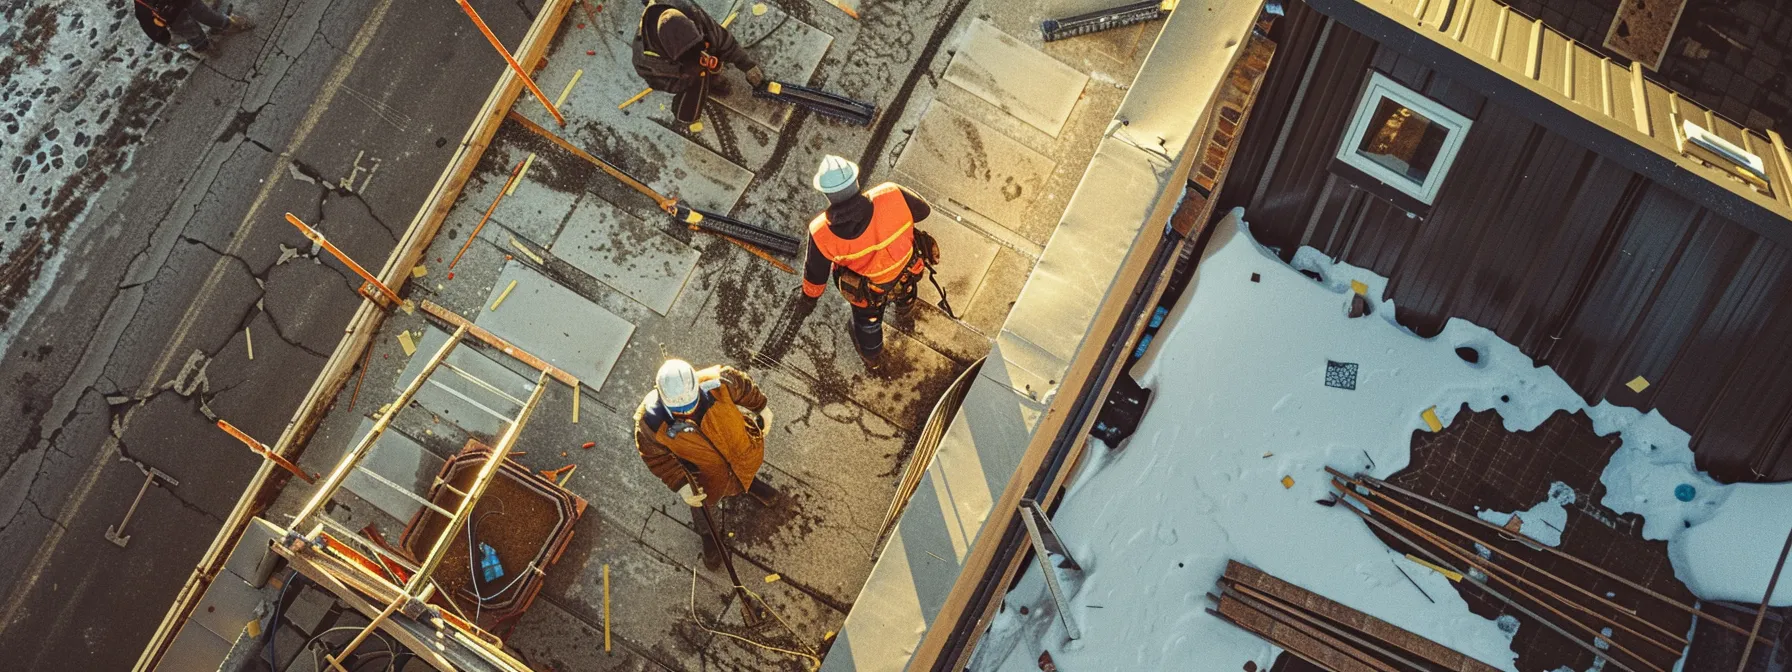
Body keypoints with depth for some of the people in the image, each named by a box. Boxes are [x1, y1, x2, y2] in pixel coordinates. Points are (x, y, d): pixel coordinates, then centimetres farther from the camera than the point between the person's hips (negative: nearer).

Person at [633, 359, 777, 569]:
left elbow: (744, 386, -16)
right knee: (703, 506, 29)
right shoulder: (650, 421, -39)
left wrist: (761, 408, 2)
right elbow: (655, 456, -19)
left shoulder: (718, 383, -40)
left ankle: (749, 483, 76)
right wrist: (680, 485, -22)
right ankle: (708, 535, 65)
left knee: (747, 472, 37)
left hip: (744, 448, 1)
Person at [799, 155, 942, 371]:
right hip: (907, 271, 1)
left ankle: (872, 359, 63)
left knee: (867, 319, 33)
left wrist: (809, 296, 6)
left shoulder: (822, 234, -37)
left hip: (869, 290, -1)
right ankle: (904, 304, 75)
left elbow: (815, 273, -17)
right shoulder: (892, 197, -40)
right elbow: (923, 210, -16)